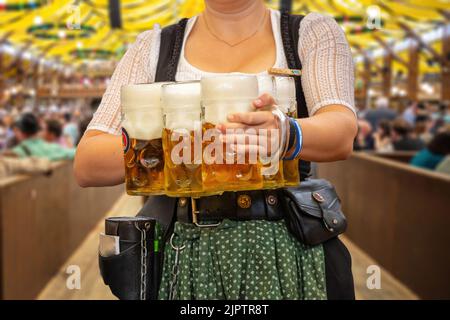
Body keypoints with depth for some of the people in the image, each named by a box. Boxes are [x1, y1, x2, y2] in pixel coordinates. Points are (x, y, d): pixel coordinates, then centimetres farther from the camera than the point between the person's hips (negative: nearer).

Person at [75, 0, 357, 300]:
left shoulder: (315, 33, 2)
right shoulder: (153, 47, 4)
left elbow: (343, 133, -16)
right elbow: (86, 166, -5)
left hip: (286, 257, 0)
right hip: (186, 261, 1)